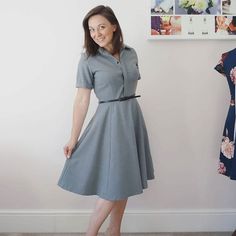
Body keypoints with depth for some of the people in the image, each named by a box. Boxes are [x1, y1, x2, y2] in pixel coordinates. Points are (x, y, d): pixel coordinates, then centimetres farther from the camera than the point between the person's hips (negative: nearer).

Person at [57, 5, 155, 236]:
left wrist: (128, 113, 13)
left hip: (133, 117, 5)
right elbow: (82, 101, -7)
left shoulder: (131, 53, 6)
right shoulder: (88, 59, -6)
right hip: (109, 121, -5)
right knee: (113, 183, -3)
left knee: (123, 180, 12)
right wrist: (73, 139, -8)